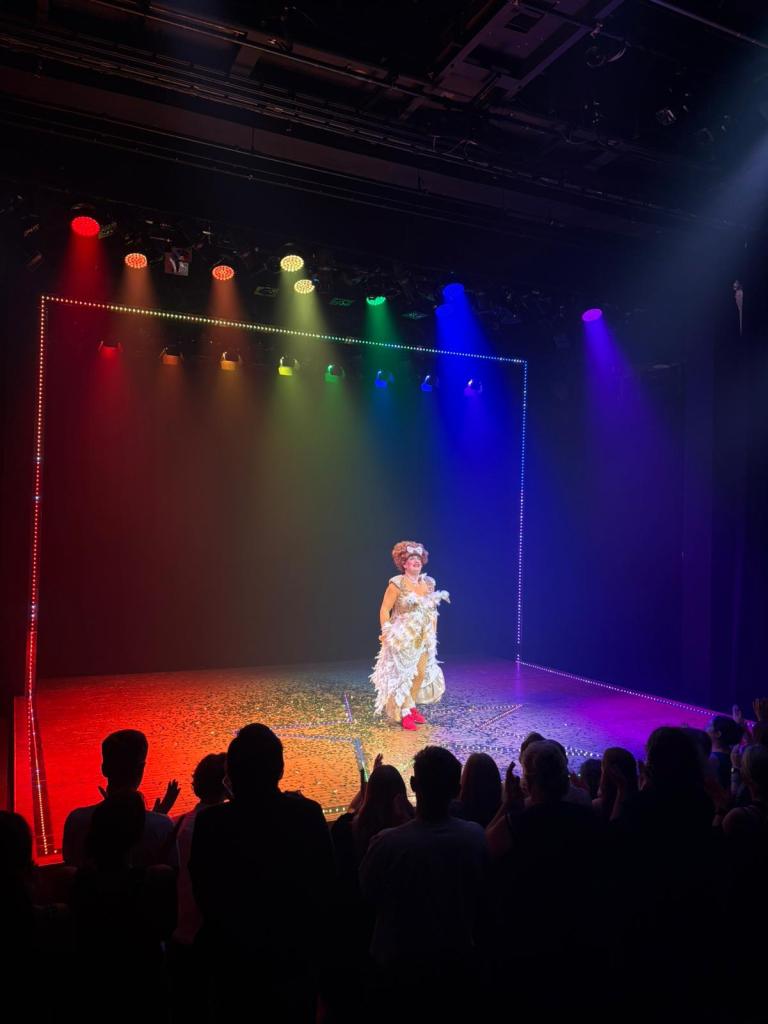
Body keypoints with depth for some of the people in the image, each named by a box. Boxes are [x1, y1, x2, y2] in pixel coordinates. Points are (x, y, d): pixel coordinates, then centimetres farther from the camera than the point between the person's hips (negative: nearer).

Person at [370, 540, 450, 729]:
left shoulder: (428, 583, 5)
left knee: (421, 674, 9)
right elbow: (384, 610, -11)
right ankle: (403, 713, 10)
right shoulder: (397, 584, -12)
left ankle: (412, 707, 27)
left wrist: (432, 634, 11)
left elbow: (432, 611, 13)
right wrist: (386, 634, -15)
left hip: (424, 639, 6)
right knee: (402, 674, -1)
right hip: (403, 638, -6)